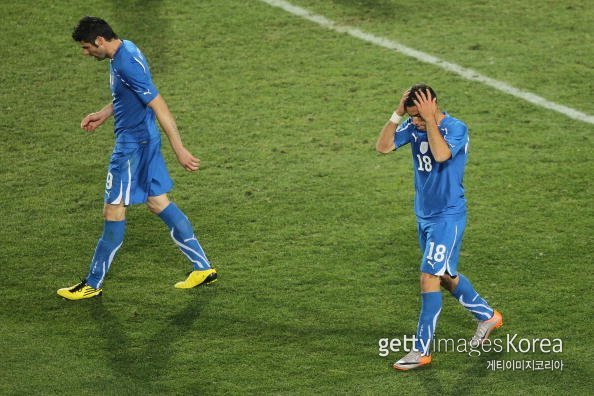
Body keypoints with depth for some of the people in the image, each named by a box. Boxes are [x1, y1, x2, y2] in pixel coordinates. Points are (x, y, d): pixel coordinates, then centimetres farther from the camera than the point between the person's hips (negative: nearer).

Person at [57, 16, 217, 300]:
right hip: (145, 140, 10)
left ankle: (93, 284, 9)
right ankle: (203, 268, 16)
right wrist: (102, 115, 21)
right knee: (159, 204, 13)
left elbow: (159, 106, -25)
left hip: (133, 144, -10)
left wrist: (180, 151, -24)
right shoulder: (122, 51, 8)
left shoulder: (127, 64, -24)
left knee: (113, 212, -1)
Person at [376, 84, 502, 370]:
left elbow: (441, 154, -35)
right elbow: (383, 146, -7)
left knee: (429, 277, -12)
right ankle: (488, 316, 39)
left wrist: (430, 119, -31)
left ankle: (422, 351, -8)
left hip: (448, 216, -8)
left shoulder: (456, 129, -17)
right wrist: (397, 114, -15)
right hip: (424, 215, 8)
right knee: (445, 276, 18)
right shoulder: (413, 127, 2)